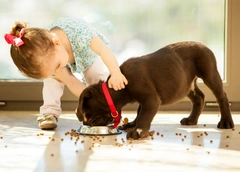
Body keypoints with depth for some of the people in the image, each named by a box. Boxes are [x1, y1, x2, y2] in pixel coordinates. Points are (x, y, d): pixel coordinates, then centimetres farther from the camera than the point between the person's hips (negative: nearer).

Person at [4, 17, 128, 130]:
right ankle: (49, 112, -12)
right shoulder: (47, 57, -36)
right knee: (52, 75, -22)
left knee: (101, 78, -24)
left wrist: (115, 74, -63)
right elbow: (71, 81, -31)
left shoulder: (78, 32, -50)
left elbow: (104, 50, -51)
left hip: (92, 57, -2)